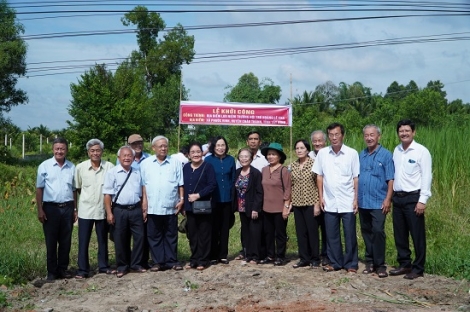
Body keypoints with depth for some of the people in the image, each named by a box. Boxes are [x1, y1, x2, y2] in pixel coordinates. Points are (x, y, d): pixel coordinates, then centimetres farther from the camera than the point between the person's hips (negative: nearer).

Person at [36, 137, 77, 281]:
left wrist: (75, 209, 10)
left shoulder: (72, 167, 7)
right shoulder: (44, 166, -1)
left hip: (67, 208, 3)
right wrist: (40, 209, -6)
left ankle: (63, 269, 19)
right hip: (51, 208, -3)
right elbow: (39, 189, -1)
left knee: (66, 241, 8)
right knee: (51, 241, 4)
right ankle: (52, 271, 13)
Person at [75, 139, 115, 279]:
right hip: (85, 210, 0)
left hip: (102, 210, 1)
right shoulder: (80, 167, -5)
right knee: (83, 241, 3)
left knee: (103, 240, 13)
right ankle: (82, 270, 12)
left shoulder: (109, 167, -6)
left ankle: (103, 266, 26)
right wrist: (87, 198, 5)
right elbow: (77, 188, 6)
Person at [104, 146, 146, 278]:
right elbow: (107, 194, -6)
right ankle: (122, 266, 18)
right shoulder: (112, 172, -4)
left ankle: (136, 264, 19)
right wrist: (109, 213, -11)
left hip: (136, 210, 4)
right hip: (119, 210, -4)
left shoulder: (137, 173, 10)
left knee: (139, 236, 5)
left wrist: (143, 209, 13)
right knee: (121, 239, 5)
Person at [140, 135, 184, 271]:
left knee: (171, 235, 8)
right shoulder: (145, 163, 5)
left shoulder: (175, 162, 4)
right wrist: (144, 200, -3)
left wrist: (181, 199, -1)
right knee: (154, 236, 6)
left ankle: (172, 261, 16)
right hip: (152, 207, 1)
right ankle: (158, 262, 14)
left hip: (171, 206, 0)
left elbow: (180, 183, 5)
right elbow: (143, 184, 4)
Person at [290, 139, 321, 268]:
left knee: (312, 231, 3)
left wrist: (317, 204, -12)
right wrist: (289, 202, 7)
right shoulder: (293, 165, 7)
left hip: (310, 203, -5)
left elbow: (319, 185, -8)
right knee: (300, 232, 9)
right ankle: (304, 258, 19)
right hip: (297, 204, 5)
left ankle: (315, 259, 15)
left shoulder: (314, 163, -7)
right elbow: (291, 185, 12)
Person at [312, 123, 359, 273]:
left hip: (347, 202, -2)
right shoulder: (322, 153, 2)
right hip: (329, 202, 3)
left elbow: (356, 178, -2)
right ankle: (335, 262, 22)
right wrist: (321, 197, 4)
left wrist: (356, 199, -6)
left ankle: (351, 264, 15)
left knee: (350, 235, 4)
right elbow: (319, 176, 9)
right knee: (331, 235, 10)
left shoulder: (352, 153, -5)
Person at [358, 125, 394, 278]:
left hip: (378, 202, -5)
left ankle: (380, 265, 2)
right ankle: (370, 262, 21)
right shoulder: (361, 155, 11)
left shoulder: (386, 155, -4)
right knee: (366, 232, 11)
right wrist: (355, 197, 8)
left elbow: (391, 180, -7)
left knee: (378, 232, -8)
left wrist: (388, 199, -14)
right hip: (363, 202, 5)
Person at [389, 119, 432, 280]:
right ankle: (404, 264, 25)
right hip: (397, 197, 6)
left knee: (417, 235, 2)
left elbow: (427, 177, -11)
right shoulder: (396, 150, 9)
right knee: (400, 235, 12)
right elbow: (393, 174, 10)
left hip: (413, 198, -6)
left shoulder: (422, 151, -8)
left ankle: (418, 268, 13)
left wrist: (422, 200, -16)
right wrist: (390, 196, 5)